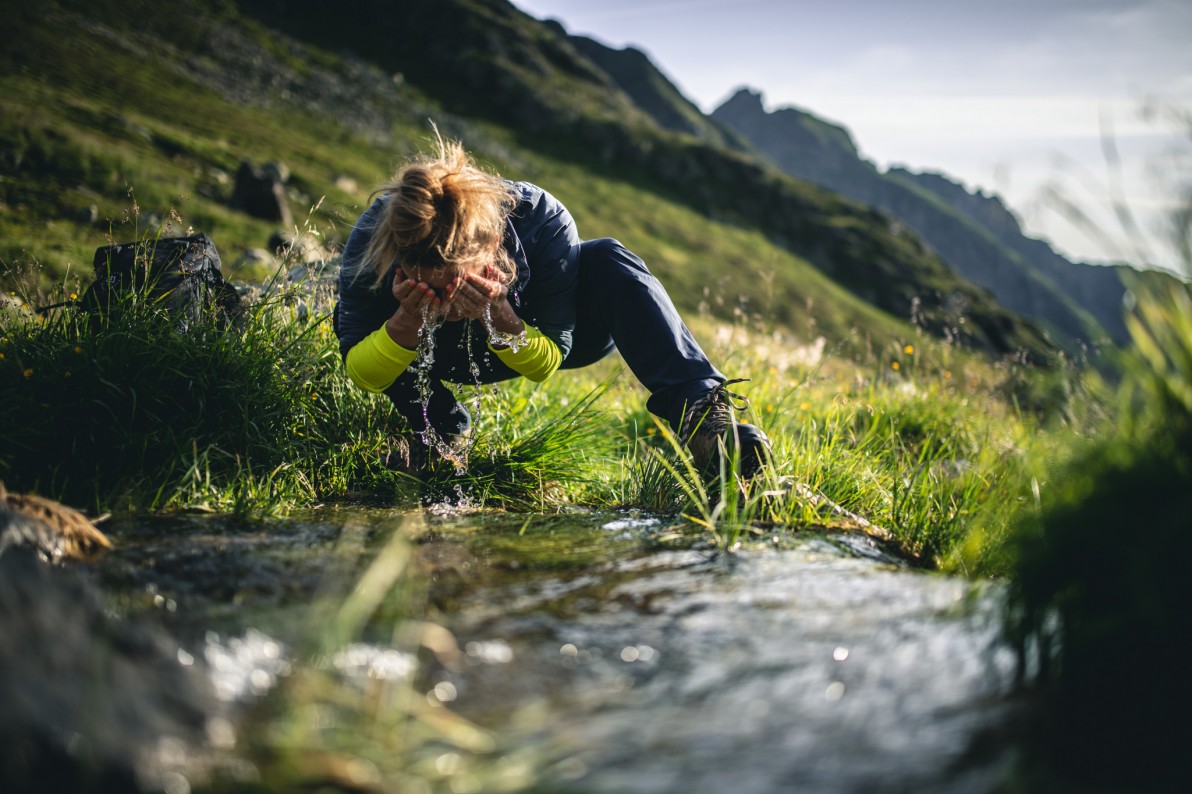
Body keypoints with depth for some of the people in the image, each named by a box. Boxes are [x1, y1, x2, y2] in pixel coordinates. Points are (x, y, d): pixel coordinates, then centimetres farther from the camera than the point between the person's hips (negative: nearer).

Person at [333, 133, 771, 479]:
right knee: (349, 315, -26)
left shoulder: (540, 220, -38)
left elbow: (546, 364, -27)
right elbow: (361, 375, -26)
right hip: (447, 357, 1)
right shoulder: (371, 236, -35)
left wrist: (496, 314, -48)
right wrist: (408, 319, -47)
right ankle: (440, 430, -8)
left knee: (608, 261, -29)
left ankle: (699, 408, -31)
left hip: (529, 338, -1)